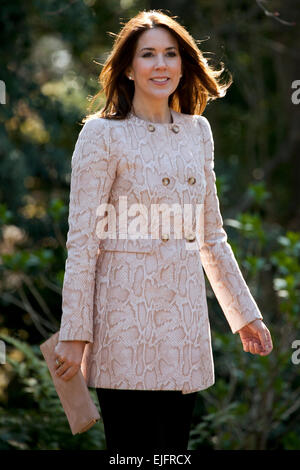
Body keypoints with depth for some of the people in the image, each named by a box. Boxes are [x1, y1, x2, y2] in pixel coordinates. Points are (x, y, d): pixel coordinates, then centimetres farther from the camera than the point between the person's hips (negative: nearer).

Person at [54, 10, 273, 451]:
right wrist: (74, 333, -11)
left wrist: (245, 313, 18)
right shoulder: (103, 133, -5)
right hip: (127, 312, -5)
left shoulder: (197, 131, 12)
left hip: (184, 312, 6)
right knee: (135, 448, -4)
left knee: (175, 448, 9)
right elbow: (82, 240, -8)